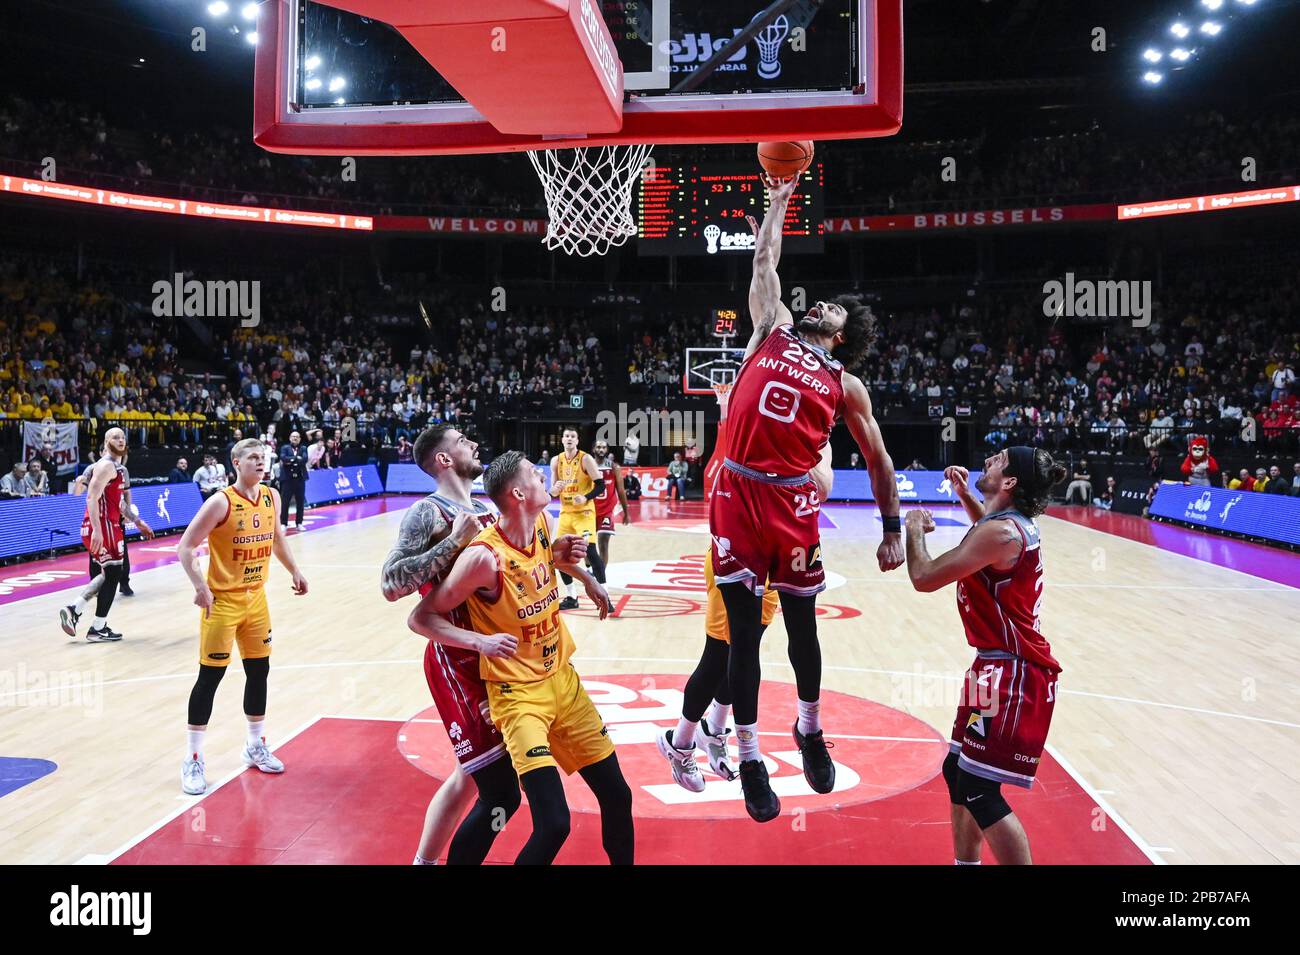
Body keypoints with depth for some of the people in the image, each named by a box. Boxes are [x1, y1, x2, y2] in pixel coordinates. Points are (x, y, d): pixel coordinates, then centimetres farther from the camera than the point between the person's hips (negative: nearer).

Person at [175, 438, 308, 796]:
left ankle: (256, 747, 29)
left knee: (259, 671, 13)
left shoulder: (272, 497, 2)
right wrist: (200, 587, -28)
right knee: (210, 677, -2)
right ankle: (193, 760, 10)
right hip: (222, 601, -6)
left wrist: (294, 571, 14)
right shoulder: (221, 502, -17)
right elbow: (185, 547, -18)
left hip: (256, 598, 6)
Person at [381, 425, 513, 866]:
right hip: (457, 662, -9)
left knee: (469, 776, 21)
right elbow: (391, 584, -24)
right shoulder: (428, 513, -14)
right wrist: (455, 541, -26)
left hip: (490, 656, 9)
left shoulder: (487, 510, 10)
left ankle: (423, 862, 39)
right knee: (500, 794, -8)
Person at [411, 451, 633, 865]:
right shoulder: (485, 556, -24)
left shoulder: (541, 524, -3)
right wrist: (481, 641, -30)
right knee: (554, 823, -15)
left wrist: (565, 556, 7)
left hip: (562, 677, 7)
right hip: (518, 693, -7)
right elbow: (421, 618, -17)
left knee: (617, 794, 11)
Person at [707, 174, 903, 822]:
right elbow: (764, 262, 18)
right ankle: (749, 759, 14)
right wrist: (779, 202, 28)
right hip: (736, 494, 1)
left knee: (802, 626, 10)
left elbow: (878, 460, 11)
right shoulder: (774, 331, 12)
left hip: (793, 502, 0)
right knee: (743, 630, 3)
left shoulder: (846, 385, 9)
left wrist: (892, 531, 8)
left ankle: (810, 731, 35)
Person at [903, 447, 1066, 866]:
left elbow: (925, 578, -21)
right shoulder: (1012, 522, 9)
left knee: (979, 790, -8)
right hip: (1000, 664, 10)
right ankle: (966, 862, 31)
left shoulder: (1001, 532, -21)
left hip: (1012, 672, -10)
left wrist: (915, 529, -4)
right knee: (957, 772, 18)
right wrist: (964, 494, 22)